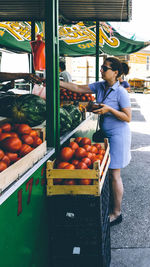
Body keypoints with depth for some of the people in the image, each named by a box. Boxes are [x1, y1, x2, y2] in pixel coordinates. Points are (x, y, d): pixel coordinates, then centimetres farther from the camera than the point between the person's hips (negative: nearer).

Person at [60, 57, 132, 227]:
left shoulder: (120, 92, -16)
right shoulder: (100, 86, 4)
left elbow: (128, 118, -15)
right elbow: (79, 88, 4)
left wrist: (109, 109, -25)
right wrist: (57, 82, -3)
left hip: (117, 135, -7)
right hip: (105, 134, 7)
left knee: (114, 174, -2)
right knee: (107, 172, 11)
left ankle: (117, 213, 11)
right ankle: (111, 205, 26)